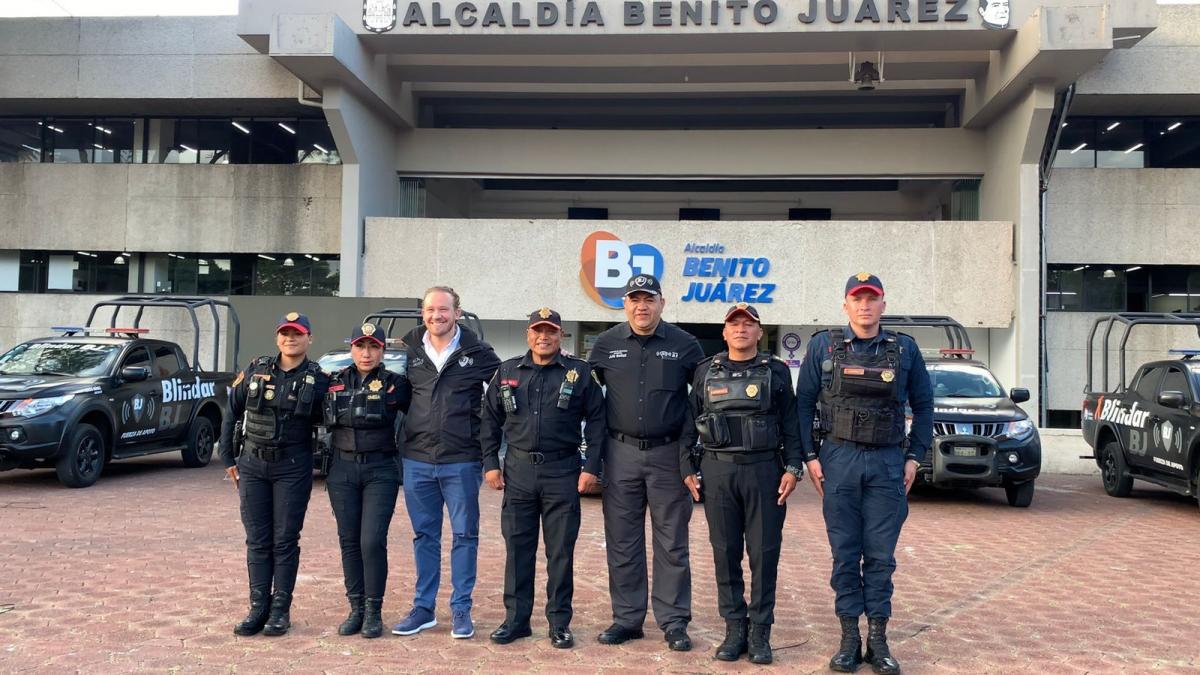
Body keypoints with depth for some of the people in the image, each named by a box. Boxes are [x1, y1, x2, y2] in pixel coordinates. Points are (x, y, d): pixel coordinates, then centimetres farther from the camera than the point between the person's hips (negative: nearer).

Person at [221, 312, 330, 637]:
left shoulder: (317, 380, -2)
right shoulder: (255, 371, 5)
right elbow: (231, 415, 11)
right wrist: (228, 459, 9)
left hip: (293, 467, -2)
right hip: (252, 465, 3)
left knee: (285, 540, 2)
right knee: (257, 540, 6)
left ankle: (281, 610, 11)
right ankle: (259, 607, 14)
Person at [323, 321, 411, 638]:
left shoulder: (395, 384, -1)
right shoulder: (335, 383, 7)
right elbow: (327, 420, 18)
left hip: (380, 471, -3)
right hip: (342, 470, 3)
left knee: (373, 541, -8)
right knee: (350, 541, 6)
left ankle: (374, 612, 5)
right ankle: (356, 609, 17)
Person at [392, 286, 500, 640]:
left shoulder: (477, 352, -2)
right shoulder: (409, 350, 5)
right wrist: (403, 435, 7)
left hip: (461, 461, -3)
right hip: (417, 460, 3)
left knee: (464, 535, 4)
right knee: (424, 535, 11)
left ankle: (461, 610, 14)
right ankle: (423, 608, 21)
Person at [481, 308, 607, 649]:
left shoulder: (580, 373, 1)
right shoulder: (507, 372, 8)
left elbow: (596, 421, 2)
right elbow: (490, 420, 12)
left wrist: (592, 467, -5)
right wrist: (490, 463, 5)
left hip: (562, 473, -2)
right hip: (518, 472, 2)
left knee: (561, 551, 3)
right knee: (517, 548, 8)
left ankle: (559, 623, 13)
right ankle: (516, 619, 18)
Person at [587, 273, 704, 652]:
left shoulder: (684, 345, 0)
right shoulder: (607, 344, 5)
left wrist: (691, 444, -3)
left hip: (669, 454, -2)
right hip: (620, 454, 2)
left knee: (671, 543, 4)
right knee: (622, 542, 7)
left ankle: (674, 622, 13)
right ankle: (627, 619, 18)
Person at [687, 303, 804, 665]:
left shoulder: (776, 372, 6)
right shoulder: (706, 372, 9)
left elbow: (790, 424, 4)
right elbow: (690, 422, 11)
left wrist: (792, 468, -5)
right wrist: (688, 469, 5)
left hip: (764, 469, -1)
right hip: (717, 471, 1)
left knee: (764, 553, 0)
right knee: (725, 552, 4)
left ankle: (760, 633, 10)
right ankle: (734, 629, 14)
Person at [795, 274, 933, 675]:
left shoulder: (905, 350, 6)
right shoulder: (823, 347, 3)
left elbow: (923, 405, 11)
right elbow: (803, 404, 4)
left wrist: (914, 457, 4)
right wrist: (810, 456, -2)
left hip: (887, 463, 1)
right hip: (839, 460, 0)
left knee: (881, 555, 4)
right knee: (844, 553, 5)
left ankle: (878, 640, 13)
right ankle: (849, 639, 14)